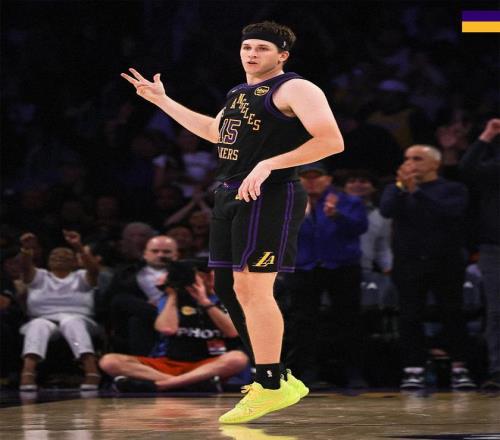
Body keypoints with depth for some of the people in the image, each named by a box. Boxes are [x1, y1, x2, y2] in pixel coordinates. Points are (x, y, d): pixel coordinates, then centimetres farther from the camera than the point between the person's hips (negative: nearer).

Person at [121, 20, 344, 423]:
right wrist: (162, 100, 39)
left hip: (270, 197, -10)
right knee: (229, 288, 10)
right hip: (230, 195, 10)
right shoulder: (240, 93, 20)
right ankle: (277, 380, 17)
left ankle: (270, 386, -10)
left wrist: (270, 163, -24)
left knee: (251, 287, -15)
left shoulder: (294, 89, -8)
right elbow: (213, 132, 38)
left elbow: (332, 141, -18)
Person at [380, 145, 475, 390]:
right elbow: (387, 210, -7)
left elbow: (449, 211, -15)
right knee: (410, 317, -3)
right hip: (408, 264, 2)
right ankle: (413, 371, -1)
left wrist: (417, 191, -18)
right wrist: (401, 187, -21)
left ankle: (459, 370, 8)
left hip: (446, 263, -1)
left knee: (453, 315, 1)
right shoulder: (396, 190, 13)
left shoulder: (453, 190, 5)